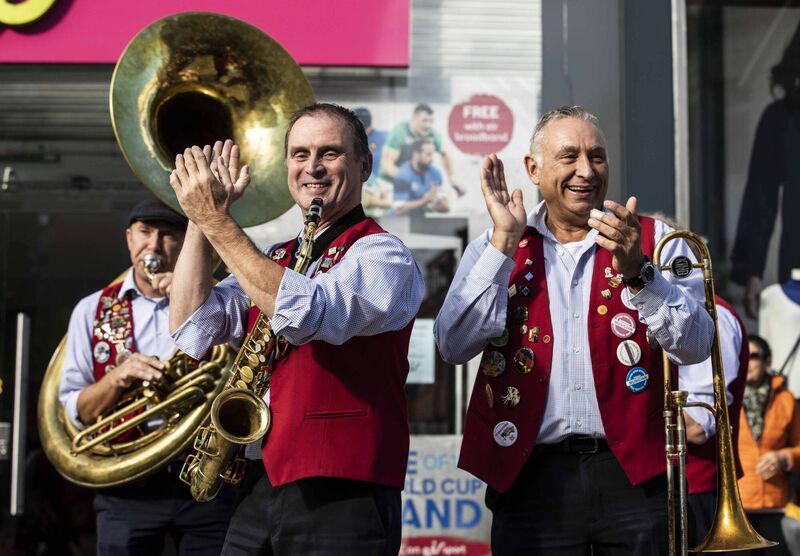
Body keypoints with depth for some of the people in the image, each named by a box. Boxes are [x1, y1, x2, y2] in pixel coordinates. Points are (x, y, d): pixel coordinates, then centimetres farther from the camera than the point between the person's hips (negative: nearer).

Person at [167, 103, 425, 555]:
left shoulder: (383, 254, -6)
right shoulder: (272, 261, 15)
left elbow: (305, 314, -25)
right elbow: (191, 328, 3)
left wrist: (218, 221, -19)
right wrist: (201, 217, -1)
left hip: (342, 498, -6)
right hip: (260, 495, 6)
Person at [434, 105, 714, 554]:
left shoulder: (654, 240, 7)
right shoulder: (497, 248, 10)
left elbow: (696, 347, -5)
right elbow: (454, 346, -5)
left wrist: (637, 270, -19)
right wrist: (505, 242, -9)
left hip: (635, 475, 0)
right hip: (531, 479, 0)